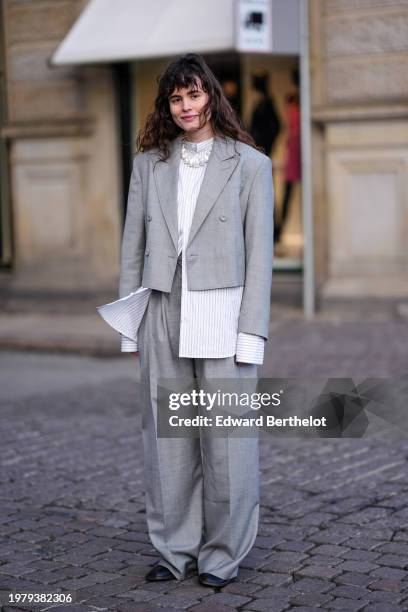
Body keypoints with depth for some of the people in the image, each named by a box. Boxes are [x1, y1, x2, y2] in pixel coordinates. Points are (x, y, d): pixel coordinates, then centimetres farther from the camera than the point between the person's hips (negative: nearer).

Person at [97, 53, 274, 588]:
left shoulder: (250, 164, 2)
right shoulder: (149, 163, 11)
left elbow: (259, 253, -2)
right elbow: (133, 245, 12)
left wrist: (251, 332, -8)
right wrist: (129, 323, 7)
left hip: (221, 314, -3)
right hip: (162, 313, 3)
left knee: (226, 439, 0)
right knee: (167, 437, 7)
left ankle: (223, 555, 15)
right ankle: (175, 550, 20)